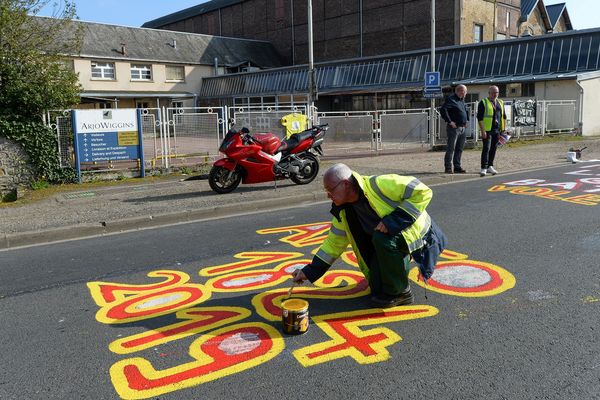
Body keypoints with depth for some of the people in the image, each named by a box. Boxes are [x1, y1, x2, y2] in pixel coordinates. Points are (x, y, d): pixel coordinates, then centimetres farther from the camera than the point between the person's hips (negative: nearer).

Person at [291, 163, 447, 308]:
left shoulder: (379, 185, -27)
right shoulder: (343, 213, -5)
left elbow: (422, 192, -28)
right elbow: (334, 243, 2)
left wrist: (393, 219, -34)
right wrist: (309, 271, -4)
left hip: (417, 231, -6)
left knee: (382, 239, -34)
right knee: (377, 288, -8)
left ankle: (400, 292, -13)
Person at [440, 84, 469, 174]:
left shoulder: (462, 100, 18)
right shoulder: (451, 99, -10)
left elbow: (466, 111, 35)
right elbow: (442, 109, -22)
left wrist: (466, 120, 21)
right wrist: (449, 121, -21)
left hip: (462, 128, 9)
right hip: (454, 127, -9)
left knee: (459, 149, 11)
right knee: (451, 148, -6)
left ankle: (457, 167, 18)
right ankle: (448, 168, -2)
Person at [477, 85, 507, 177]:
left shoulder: (500, 103, 14)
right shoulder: (483, 103, -5)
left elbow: (504, 116, 18)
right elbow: (480, 118, -10)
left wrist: (503, 129, 10)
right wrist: (483, 131, -16)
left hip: (497, 130, 6)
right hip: (487, 130, -6)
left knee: (494, 148, 9)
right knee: (486, 148, -10)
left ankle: (490, 166, 19)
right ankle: (484, 168, -10)